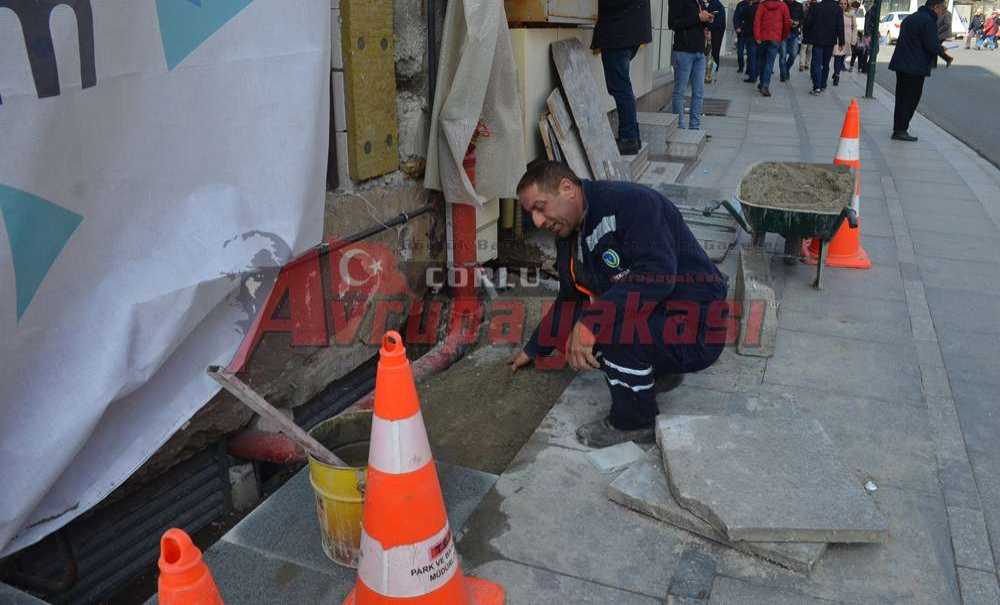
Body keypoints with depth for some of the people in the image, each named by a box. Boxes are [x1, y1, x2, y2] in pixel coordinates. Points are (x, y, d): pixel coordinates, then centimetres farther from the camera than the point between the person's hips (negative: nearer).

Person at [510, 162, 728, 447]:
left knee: (615, 320, -33)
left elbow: (657, 275, -33)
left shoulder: (631, 202, -19)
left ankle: (634, 423, -9)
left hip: (696, 329, -9)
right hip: (648, 321, 9)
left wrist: (590, 320, -37)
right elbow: (569, 301, 23)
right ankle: (659, 371, 14)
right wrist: (533, 350, 28)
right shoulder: (569, 237, 9)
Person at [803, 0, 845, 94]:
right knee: (825, 64, 14)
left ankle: (817, 87, -16)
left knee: (816, 64, -4)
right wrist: (841, 42, 2)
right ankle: (823, 85, 18)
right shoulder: (838, 9, -2)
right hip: (830, 41, 2)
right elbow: (840, 26, -3)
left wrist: (807, 37, 6)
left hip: (817, 40, -2)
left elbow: (808, 23, -4)